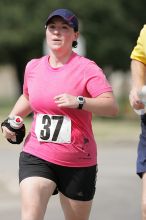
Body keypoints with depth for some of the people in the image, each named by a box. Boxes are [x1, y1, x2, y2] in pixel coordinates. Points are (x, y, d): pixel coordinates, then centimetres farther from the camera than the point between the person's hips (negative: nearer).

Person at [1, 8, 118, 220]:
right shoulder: (33, 67, 8)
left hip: (78, 162, -2)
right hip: (36, 157, 2)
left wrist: (79, 102, -33)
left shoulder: (86, 68, -8)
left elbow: (112, 107, -19)